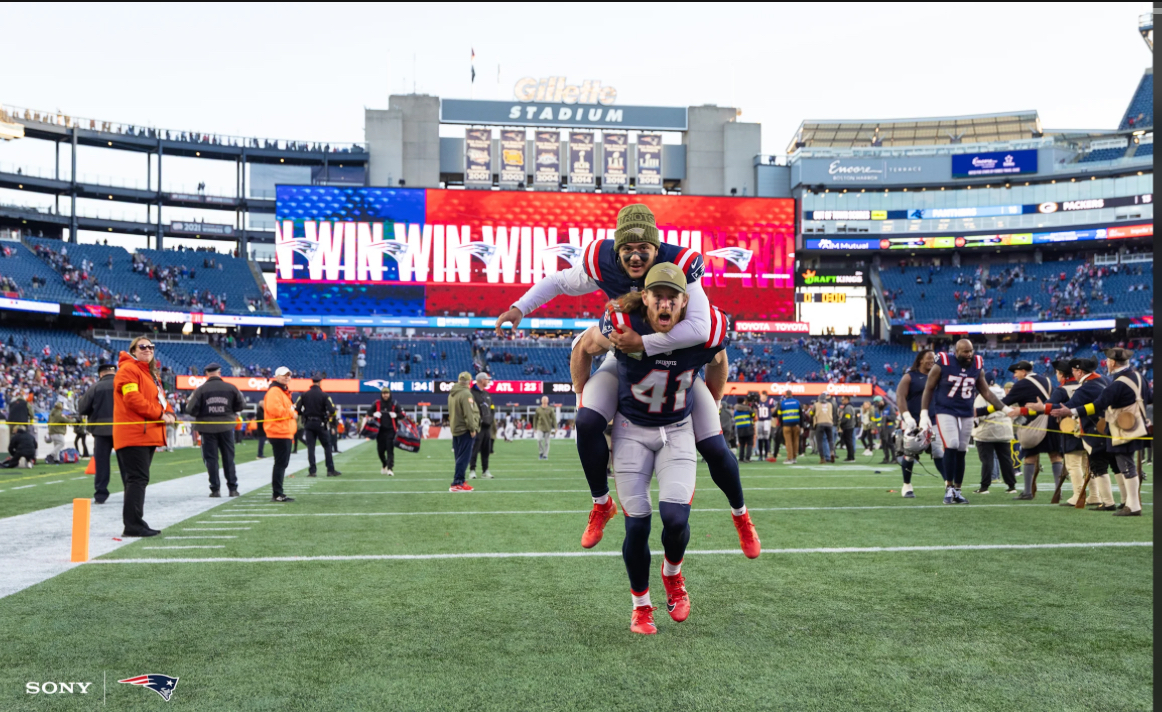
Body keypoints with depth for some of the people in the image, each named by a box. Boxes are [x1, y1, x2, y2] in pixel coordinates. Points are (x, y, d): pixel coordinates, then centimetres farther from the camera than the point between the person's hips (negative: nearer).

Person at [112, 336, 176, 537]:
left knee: (139, 480, 12)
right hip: (133, 435, -10)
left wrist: (169, 413, -1)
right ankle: (133, 525, -11)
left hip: (148, 434, 10)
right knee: (138, 479, -12)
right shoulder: (128, 370, -7)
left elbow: (160, 397, 21)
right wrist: (159, 414, -18)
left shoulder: (152, 373, 23)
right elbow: (132, 398, -18)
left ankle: (134, 524, 18)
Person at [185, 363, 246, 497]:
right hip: (226, 427, 2)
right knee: (228, 457, 10)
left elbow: (191, 409, -10)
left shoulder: (201, 389, -8)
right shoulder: (231, 388, -2)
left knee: (211, 458, 5)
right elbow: (241, 405, 4)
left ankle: (215, 489, 4)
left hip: (207, 428, -2)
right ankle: (233, 488, 11)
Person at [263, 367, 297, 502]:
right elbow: (274, 409, -27)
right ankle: (277, 494, -9)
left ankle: (278, 493, 19)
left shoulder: (283, 391, 23)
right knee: (280, 463, -10)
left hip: (285, 433, 11)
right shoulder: (274, 391, -12)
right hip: (279, 433, -11)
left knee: (282, 464, 14)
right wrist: (290, 412, -17)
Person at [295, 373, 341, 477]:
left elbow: (297, 409, -3)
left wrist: (305, 414, 14)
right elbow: (332, 410, -16)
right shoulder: (324, 395, -8)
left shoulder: (304, 395, 0)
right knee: (327, 446, 6)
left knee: (310, 447, 5)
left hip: (309, 424, 3)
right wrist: (330, 415, 6)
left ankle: (312, 471, 1)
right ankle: (330, 470, 5)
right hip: (321, 424, -3)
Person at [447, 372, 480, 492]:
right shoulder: (466, 394, -16)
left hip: (455, 429, 9)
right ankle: (457, 483, -11)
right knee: (464, 457, -8)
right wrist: (472, 428, -17)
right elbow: (469, 413, -21)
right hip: (465, 430, -9)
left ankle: (460, 481, 18)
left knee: (460, 457, 15)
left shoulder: (451, 394, 14)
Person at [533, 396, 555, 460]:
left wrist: (555, 427, -8)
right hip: (540, 427, 0)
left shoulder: (550, 409, 1)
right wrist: (534, 428, 10)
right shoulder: (538, 409, 5)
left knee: (547, 442, -1)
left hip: (548, 428, 0)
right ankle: (541, 453, 1)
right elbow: (535, 418, 12)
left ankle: (545, 455, 7)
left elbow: (554, 418, 1)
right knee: (539, 440, -17)